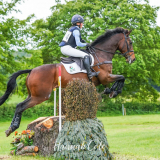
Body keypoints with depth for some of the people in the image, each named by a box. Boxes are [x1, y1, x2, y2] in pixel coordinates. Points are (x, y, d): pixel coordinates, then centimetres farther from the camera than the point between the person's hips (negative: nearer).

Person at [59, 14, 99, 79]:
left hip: (64, 48, 11)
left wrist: (81, 40, 17)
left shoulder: (71, 29, 20)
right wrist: (86, 44, 0)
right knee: (85, 56, -17)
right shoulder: (76, 30, -10)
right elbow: (78, 44, -16)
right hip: (67, 48, -11)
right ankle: (89, 73, -23)